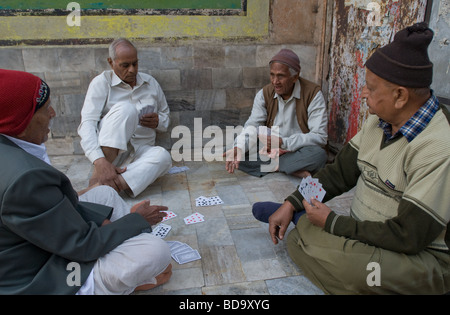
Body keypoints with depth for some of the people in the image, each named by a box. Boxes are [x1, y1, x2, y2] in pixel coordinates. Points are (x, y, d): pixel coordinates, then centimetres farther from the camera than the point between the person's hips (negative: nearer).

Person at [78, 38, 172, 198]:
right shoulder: (101, 82, -2)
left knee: (163, 156, -33)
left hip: (140, 150, 4)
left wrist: (158, 122, -6)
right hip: (107, 149, -3)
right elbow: (87, 124, -15)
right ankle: (97, 178, -34)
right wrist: (100, 162, -33)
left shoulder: (150, 82, 12)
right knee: (125, 108, -32)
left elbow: (165, 115, 22)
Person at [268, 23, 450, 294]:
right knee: (296, 237, -12)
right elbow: (340, 172, 6)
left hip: (422, 255, -7)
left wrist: (332, 223, -18)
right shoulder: (380, 122, 1)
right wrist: (292, 204, -3)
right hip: (366, 232, 7)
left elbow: (408, 236, -26)